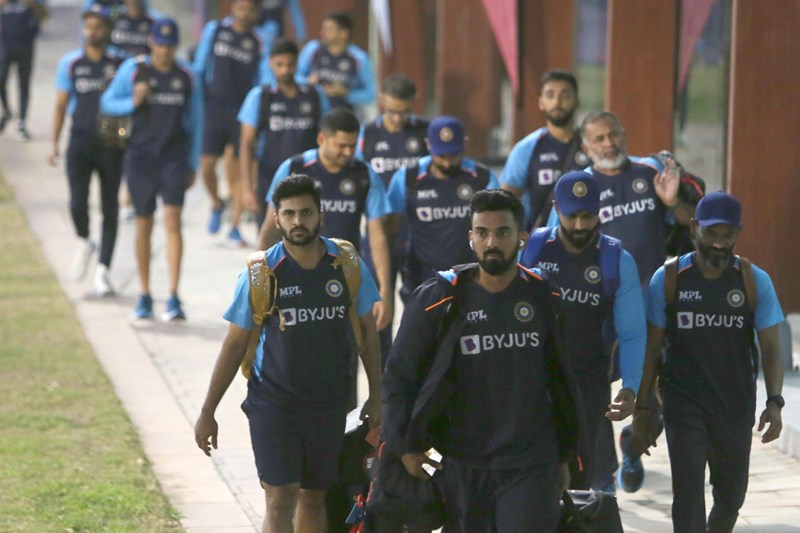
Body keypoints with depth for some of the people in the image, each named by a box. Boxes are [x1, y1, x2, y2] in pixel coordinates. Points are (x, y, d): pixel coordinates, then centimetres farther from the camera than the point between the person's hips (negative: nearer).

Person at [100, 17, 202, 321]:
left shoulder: (186, 76, 4)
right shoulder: (133, 69, 0)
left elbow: (195, 122, 12)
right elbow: (107, 103, 5)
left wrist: (193, 165, 12)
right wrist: (132, 103, -15)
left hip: (174, 157, -1)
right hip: (140, 157, 1)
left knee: (173, 221, -13)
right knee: (143, 225, 7)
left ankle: (174, 298, -17)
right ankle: (144, 295, 19)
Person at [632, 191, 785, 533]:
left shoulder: (755, 281, -1)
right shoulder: (668, 280, -3)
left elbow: (770, 348, -2)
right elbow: (651, 350, 2)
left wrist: (774, 401, -16)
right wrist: (641, 409, 0)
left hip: (736, 407, 2)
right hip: (684, 405, -2)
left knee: (731, 497, 13)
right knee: (688, 494, -12)